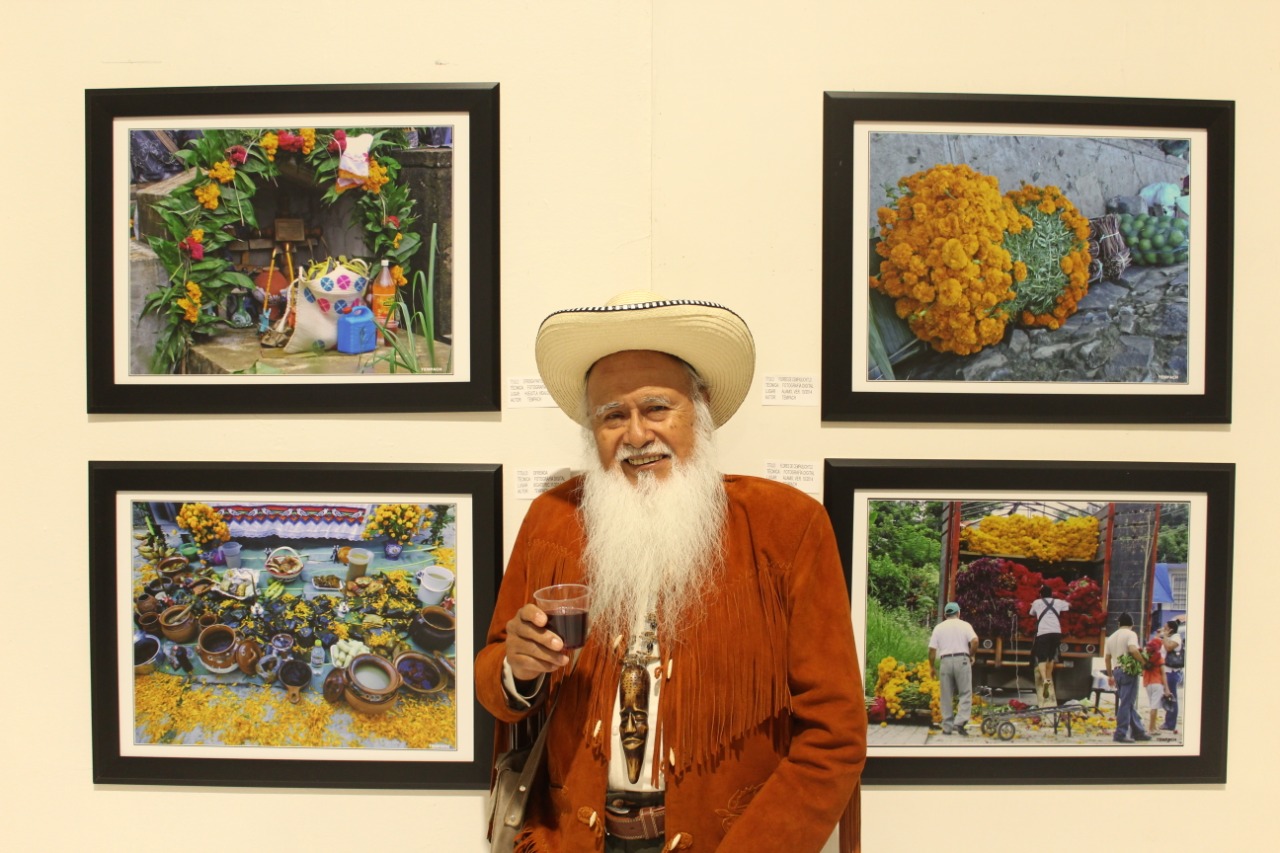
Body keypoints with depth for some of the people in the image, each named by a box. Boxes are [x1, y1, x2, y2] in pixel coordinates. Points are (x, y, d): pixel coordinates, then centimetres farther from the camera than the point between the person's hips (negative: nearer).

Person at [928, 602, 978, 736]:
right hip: (962, 660, -2)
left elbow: (932, 649, 4)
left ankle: (947, 727, 9)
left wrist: (932, 667, 13)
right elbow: (975, 641, -11)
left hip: (945, 661, 2)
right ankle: (960, 722, -14)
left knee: (946, 696, 7)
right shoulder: (965, 625, 6)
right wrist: (971, 655, 5)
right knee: (965, 693, 2)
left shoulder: (939, 627, 10)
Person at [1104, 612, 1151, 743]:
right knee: (1126, 704, -5)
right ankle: (1120, 734, -5)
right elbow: (1133, 650, -24)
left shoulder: (1111, 637, 16)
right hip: (1129, 671, -7)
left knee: (1129, 703, 15)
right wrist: (1143, 663, -12)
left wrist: (1110, 675, 22)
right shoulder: (1130, 634, -6)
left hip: (1116, 671, 7)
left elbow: (1107, 657, 16)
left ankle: (1138, 731, 21)